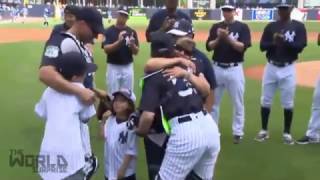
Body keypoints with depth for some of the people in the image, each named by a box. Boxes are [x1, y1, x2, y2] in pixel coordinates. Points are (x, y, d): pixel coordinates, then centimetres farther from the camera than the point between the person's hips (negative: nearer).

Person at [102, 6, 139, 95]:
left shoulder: (132, 32, 4)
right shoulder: (109, 31, -3)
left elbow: (136, 52, 2)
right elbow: (106, 49, -14)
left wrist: (132, 44, -20)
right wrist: (118, 42, -28)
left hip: (128, 67, 3)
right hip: (113, 67, -2)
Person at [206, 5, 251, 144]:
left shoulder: (242, 27, -1)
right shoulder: (216, 27, 7)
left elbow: (243, 47, -13)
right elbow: (209, 47, 0)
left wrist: (228, 37, -22)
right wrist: (219, 38, -16)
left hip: (234, 69, -3)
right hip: (217, 68, 3)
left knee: (238, 102, 3)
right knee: (213, 101, 10)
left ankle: (238, 132, 13)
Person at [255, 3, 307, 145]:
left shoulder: (298, 27, 1)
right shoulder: (270, 26, 6)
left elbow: (300, 47, -11)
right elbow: (262, 46, 0)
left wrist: (284, 41, -23)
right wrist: (273, 42, -19)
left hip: (288, 69, -2)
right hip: (271, 67, 2)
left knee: (288, 103, 4)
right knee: (265, 101, 6)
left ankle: (287, 133, 17)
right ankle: (264, 131, 19)